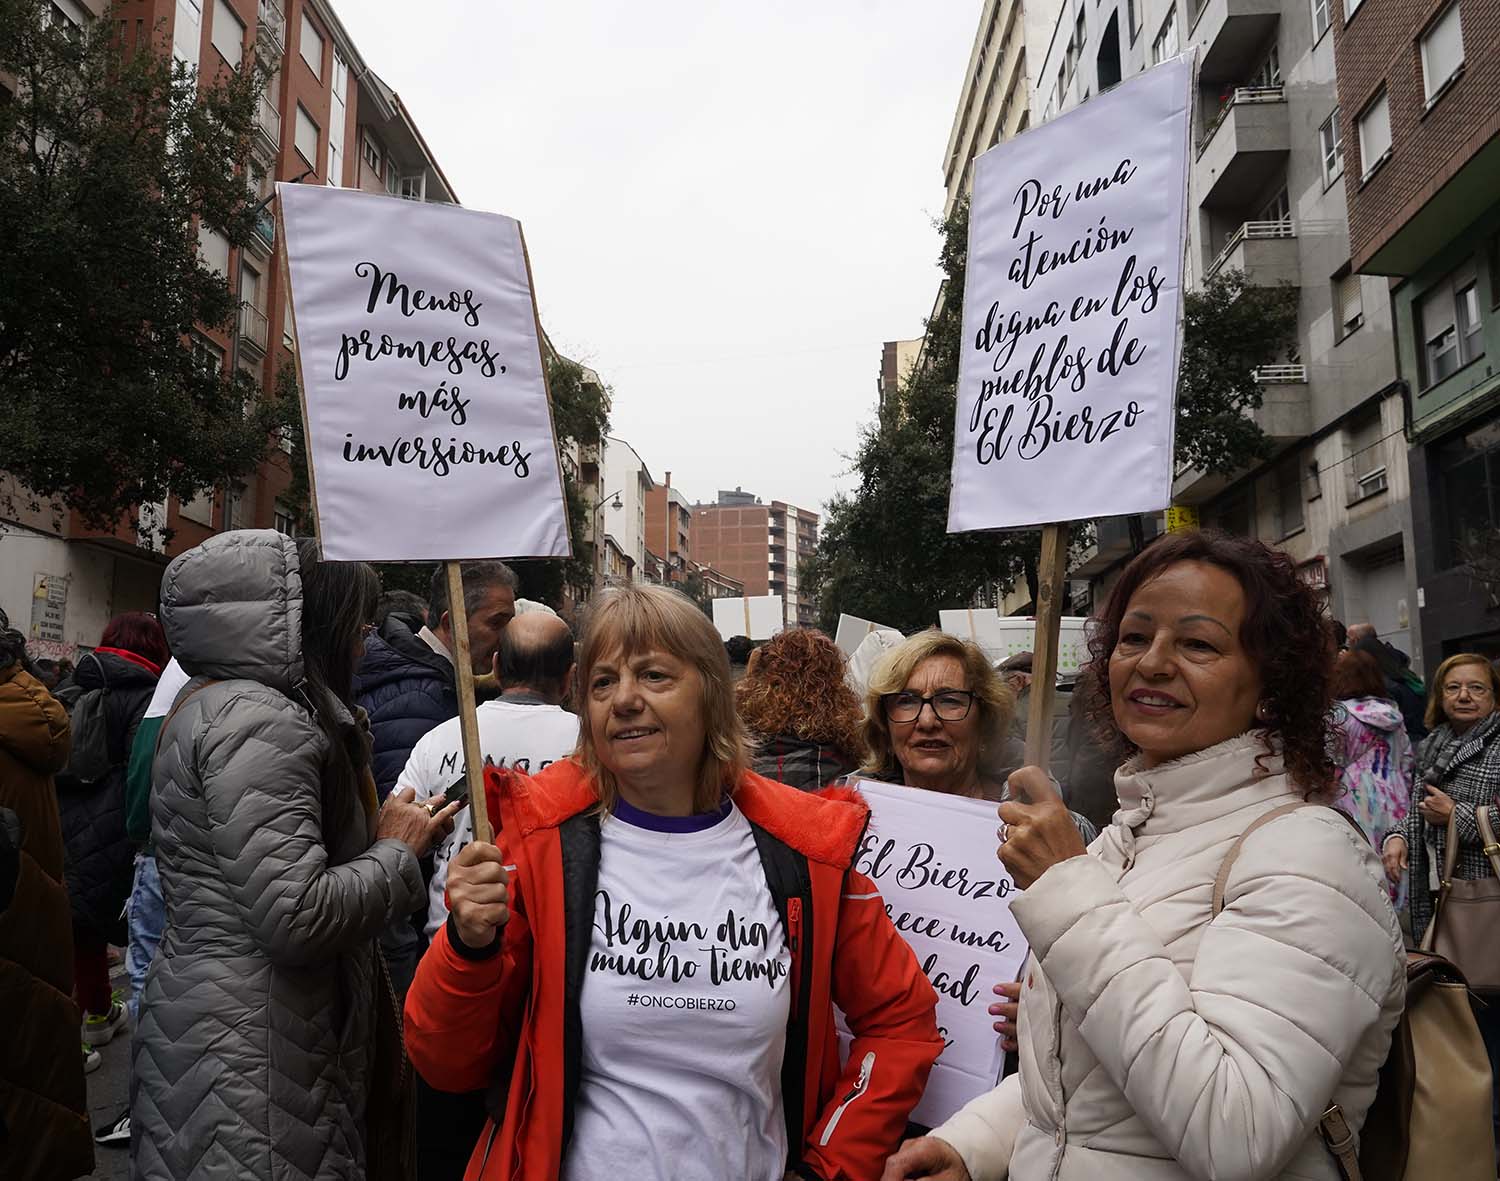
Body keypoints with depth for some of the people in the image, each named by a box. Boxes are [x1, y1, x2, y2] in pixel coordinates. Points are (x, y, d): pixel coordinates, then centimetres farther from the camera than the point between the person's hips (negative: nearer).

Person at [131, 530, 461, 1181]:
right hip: (252, 1054, -10)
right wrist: (397, 851, -12)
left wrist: (379, 831, 9)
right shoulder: (259, 720, -20)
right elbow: (296, 917, -27)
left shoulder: (214, 702, 12)